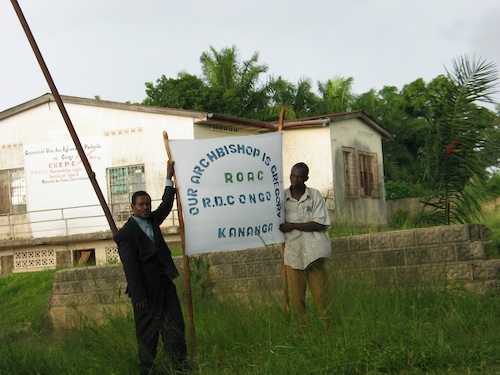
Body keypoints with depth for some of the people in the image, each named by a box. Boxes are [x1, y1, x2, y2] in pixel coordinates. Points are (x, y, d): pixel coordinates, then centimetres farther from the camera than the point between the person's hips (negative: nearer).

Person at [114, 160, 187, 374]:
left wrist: (169, 178, 18)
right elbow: (130, 267, -15)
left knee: (175, 328, 7)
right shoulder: (126, 233, -12)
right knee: (148, 333, 1)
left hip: (165, 286, 7)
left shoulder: (152, 221, 10)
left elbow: (166, 205, 24)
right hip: (147, 292, -7)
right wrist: (139, 297, -18)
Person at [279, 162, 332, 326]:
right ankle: (303, 327, 9)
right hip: (293, 252, 1)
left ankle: (327, 326, 4)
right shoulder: (282, 197, 6)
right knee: (296, 296, 1)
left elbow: (320, 224, -6)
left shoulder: (315, 195, 3)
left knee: (320, 292, -2)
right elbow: (277, 224, 13)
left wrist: (292, 226, -10)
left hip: (313, 251, -1)